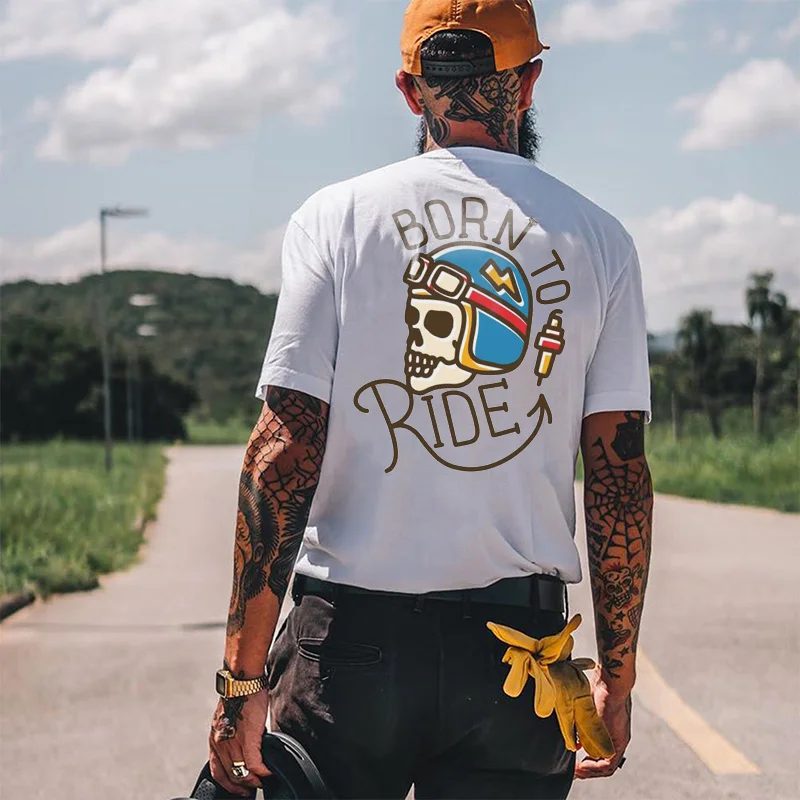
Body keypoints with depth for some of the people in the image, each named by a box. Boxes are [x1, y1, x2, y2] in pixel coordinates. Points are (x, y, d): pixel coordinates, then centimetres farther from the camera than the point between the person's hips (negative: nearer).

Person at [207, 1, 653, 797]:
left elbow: (282, 451, -7)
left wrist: (243, 678, -5)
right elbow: (619, 474, 2)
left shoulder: (335, 218, 0)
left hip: (350, 639, -1)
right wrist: (617, 677, 11)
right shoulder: (598, 239, 5)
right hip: (519, 649, 2)